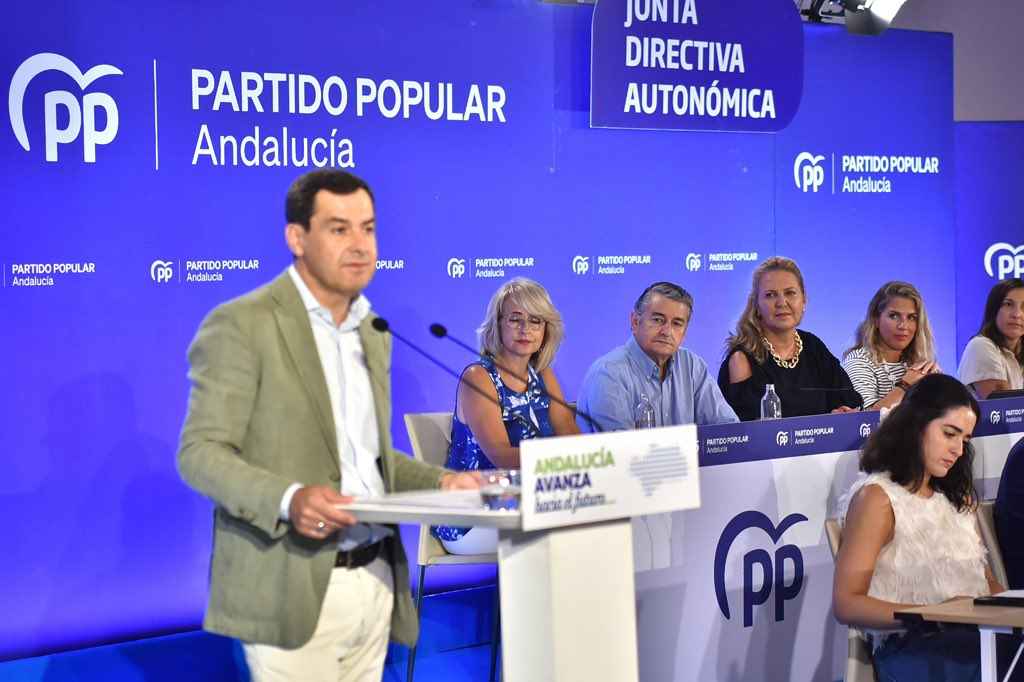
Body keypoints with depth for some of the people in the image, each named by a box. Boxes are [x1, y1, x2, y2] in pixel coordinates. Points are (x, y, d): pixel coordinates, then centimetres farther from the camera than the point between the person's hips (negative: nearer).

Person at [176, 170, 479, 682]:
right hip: (293, 591, -7)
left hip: (376, 581, 7)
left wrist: (440, 483, 6)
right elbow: (200, 453, -13)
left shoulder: (371, 332, 16)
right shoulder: (242, 325, -8)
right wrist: (288, 499, -28)